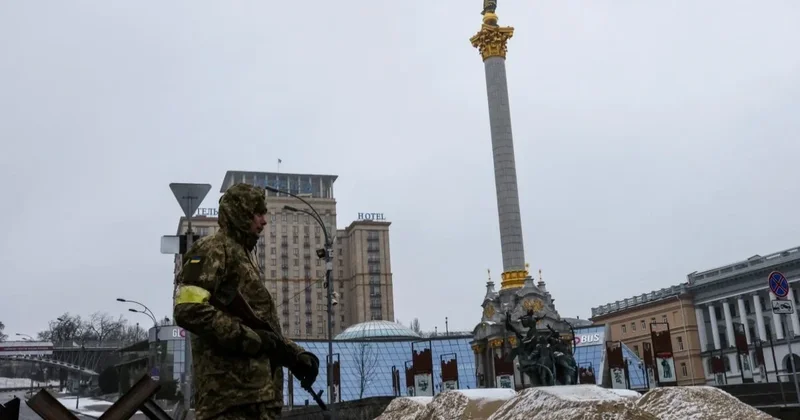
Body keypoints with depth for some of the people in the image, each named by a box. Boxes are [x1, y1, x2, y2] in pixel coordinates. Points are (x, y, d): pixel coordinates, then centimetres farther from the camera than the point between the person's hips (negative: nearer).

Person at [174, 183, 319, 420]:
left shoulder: (244, 256, 26)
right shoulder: (213, 250, -3)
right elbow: (189, 311, -17)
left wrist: (296, 355, 15)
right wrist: (249, 338, -16)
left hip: (259, 390, 10)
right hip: (229, 388, -10)